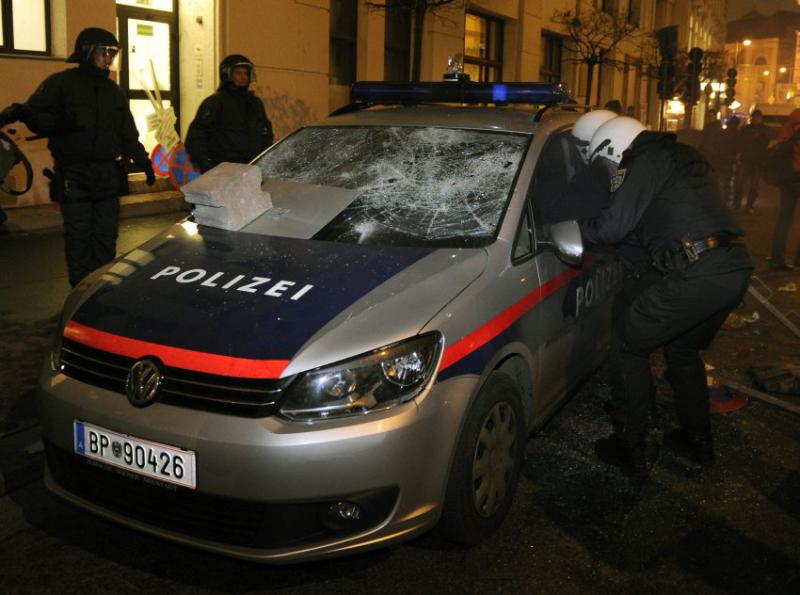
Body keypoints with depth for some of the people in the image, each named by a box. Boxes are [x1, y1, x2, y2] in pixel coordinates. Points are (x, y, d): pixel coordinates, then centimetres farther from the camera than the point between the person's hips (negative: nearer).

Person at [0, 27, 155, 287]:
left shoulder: (113, 90, 15)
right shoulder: (60, 83, -2)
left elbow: (128, 133, 18)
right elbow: (39, 119, -6)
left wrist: (143, 161, 10)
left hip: (108, 175, 5)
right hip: (74, 176, -5)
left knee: (106, 236, 8)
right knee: (79, 237, -2)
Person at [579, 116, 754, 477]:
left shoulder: (645, 163, -2)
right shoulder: (682, 156, 27)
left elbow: (612, 228, -8)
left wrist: (574, 227, 10)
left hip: (696, 273, -9)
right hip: (737, 268, 9)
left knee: (630, 345, 6)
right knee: (683, 349, 28)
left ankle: (630, 450, 12)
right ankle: (697, 441, 37)